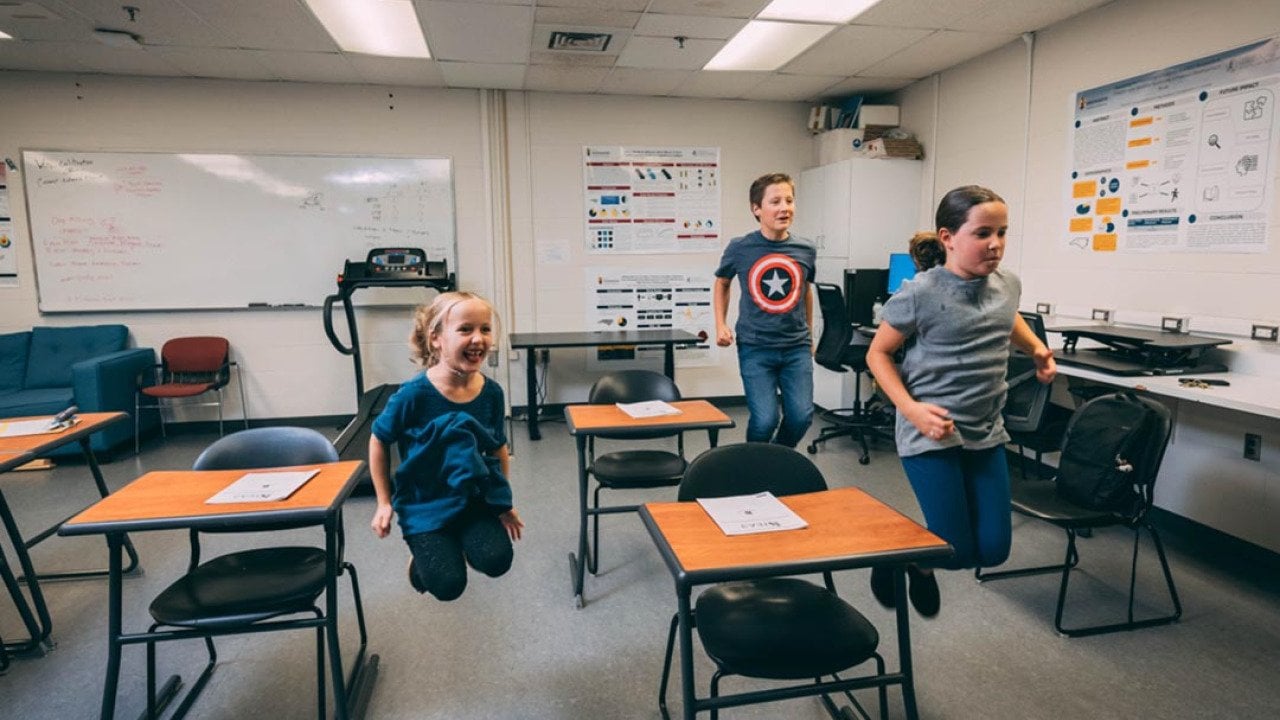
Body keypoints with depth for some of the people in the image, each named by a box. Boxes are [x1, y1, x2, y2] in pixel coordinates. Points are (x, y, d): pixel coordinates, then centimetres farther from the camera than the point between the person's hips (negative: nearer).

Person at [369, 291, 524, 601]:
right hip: (424, 503, -3)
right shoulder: (415, 394, -21)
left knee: (496, 561, -18)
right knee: (448, 585, -14)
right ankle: (423, 558, 22)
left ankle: (462, 542, 16)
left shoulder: (492, 392, -10)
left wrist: (504, 503, 9)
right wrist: (384, 503, -3)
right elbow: (379, 441, -5)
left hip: (475, 497, 3)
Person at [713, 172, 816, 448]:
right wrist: (721, 325, 2)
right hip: (755, 348, -3)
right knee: (765, 420, -9)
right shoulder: (740, 248, -6)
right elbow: (722, 283, 13)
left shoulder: (805, 250, 1)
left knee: (802, 416, -4)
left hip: (797, 348, 3)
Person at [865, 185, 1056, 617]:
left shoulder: (1009, 285, 3)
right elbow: (878, 354, -9)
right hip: (931, 433, -6)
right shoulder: (920, 293, -16)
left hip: (987, 434, 6)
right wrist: (911, 410, -20)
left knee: (992, 550, 8)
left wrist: (1037, 348, 10)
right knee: (958, 552, -3)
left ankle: (921, 564, 38)